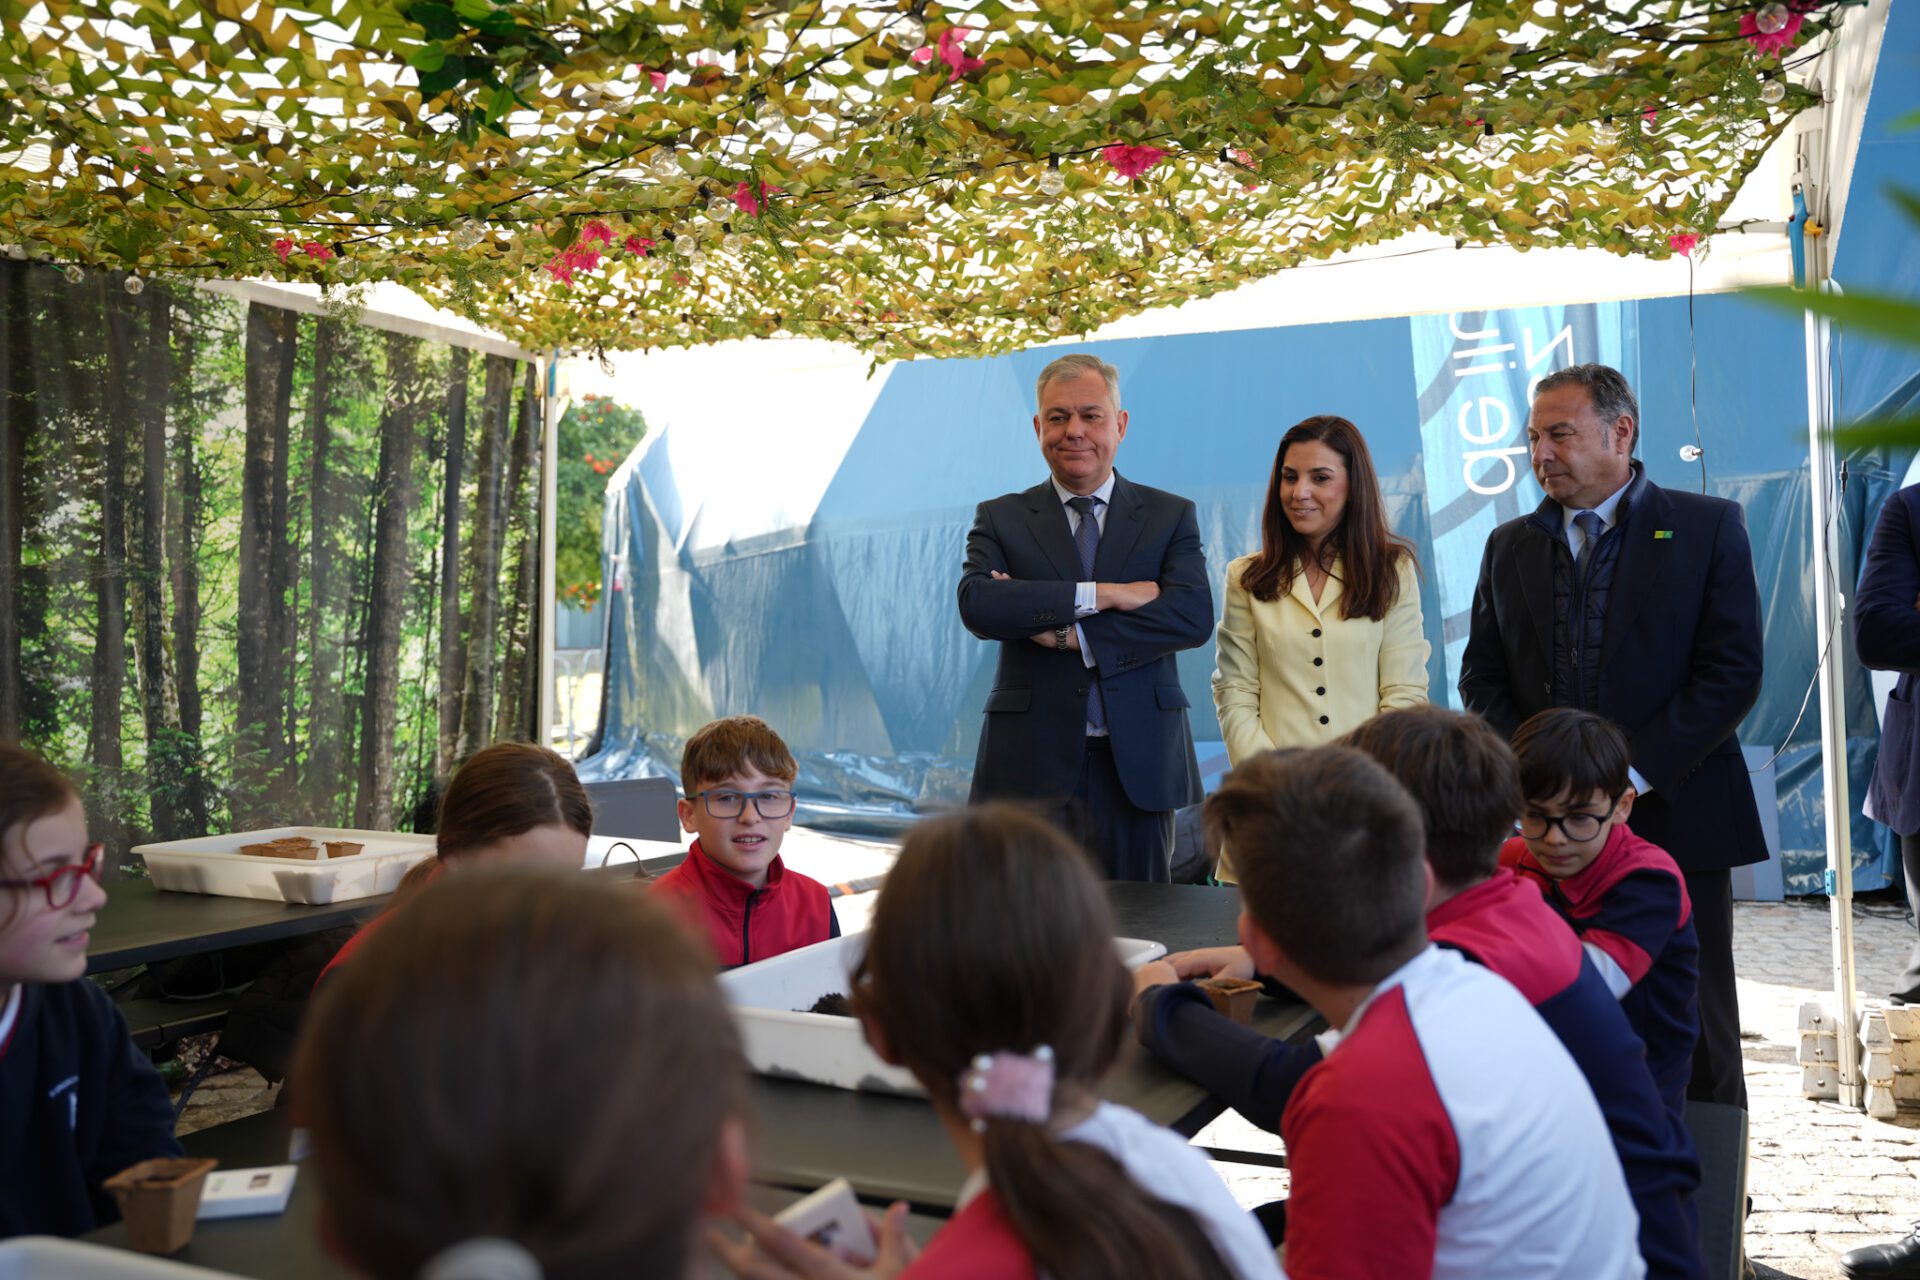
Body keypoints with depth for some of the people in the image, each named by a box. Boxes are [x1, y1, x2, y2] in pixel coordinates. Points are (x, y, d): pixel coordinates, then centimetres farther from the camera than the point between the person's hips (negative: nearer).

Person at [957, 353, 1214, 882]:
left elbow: (1194, 616, -7)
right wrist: (1101, 594, -15)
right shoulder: (1001, 519, 8)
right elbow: (976, 604, -11)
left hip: (1139, 764, 1)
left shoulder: (1171, 516, 9)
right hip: (1032, 765, -1)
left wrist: (1070, 636, -12)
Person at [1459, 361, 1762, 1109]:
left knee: (1696, 1042, 6)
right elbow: (1482, 676, 10)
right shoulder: (1510, 545, 12)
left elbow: (1732, 671, -6)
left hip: (1672, 817, -3)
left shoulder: (1708, 527, 1)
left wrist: (1633, 772, -14)